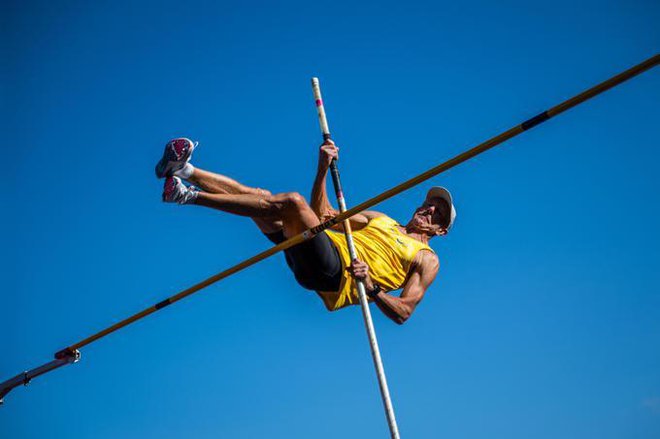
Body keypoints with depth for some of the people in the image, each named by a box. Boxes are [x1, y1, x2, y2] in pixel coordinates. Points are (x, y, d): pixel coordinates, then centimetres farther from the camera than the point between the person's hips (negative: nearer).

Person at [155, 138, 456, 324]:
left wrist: (371, 287, -17)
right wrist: (324, 168, 14)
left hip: (337, 275, -7)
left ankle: (188, 196, -30)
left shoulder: (427, 260, 15)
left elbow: (404, 313, 1)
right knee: (258, 196, -9)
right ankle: (184, 170, -11)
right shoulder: (381, 220, 32)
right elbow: (322, 213, 28)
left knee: (291, 201, -28)